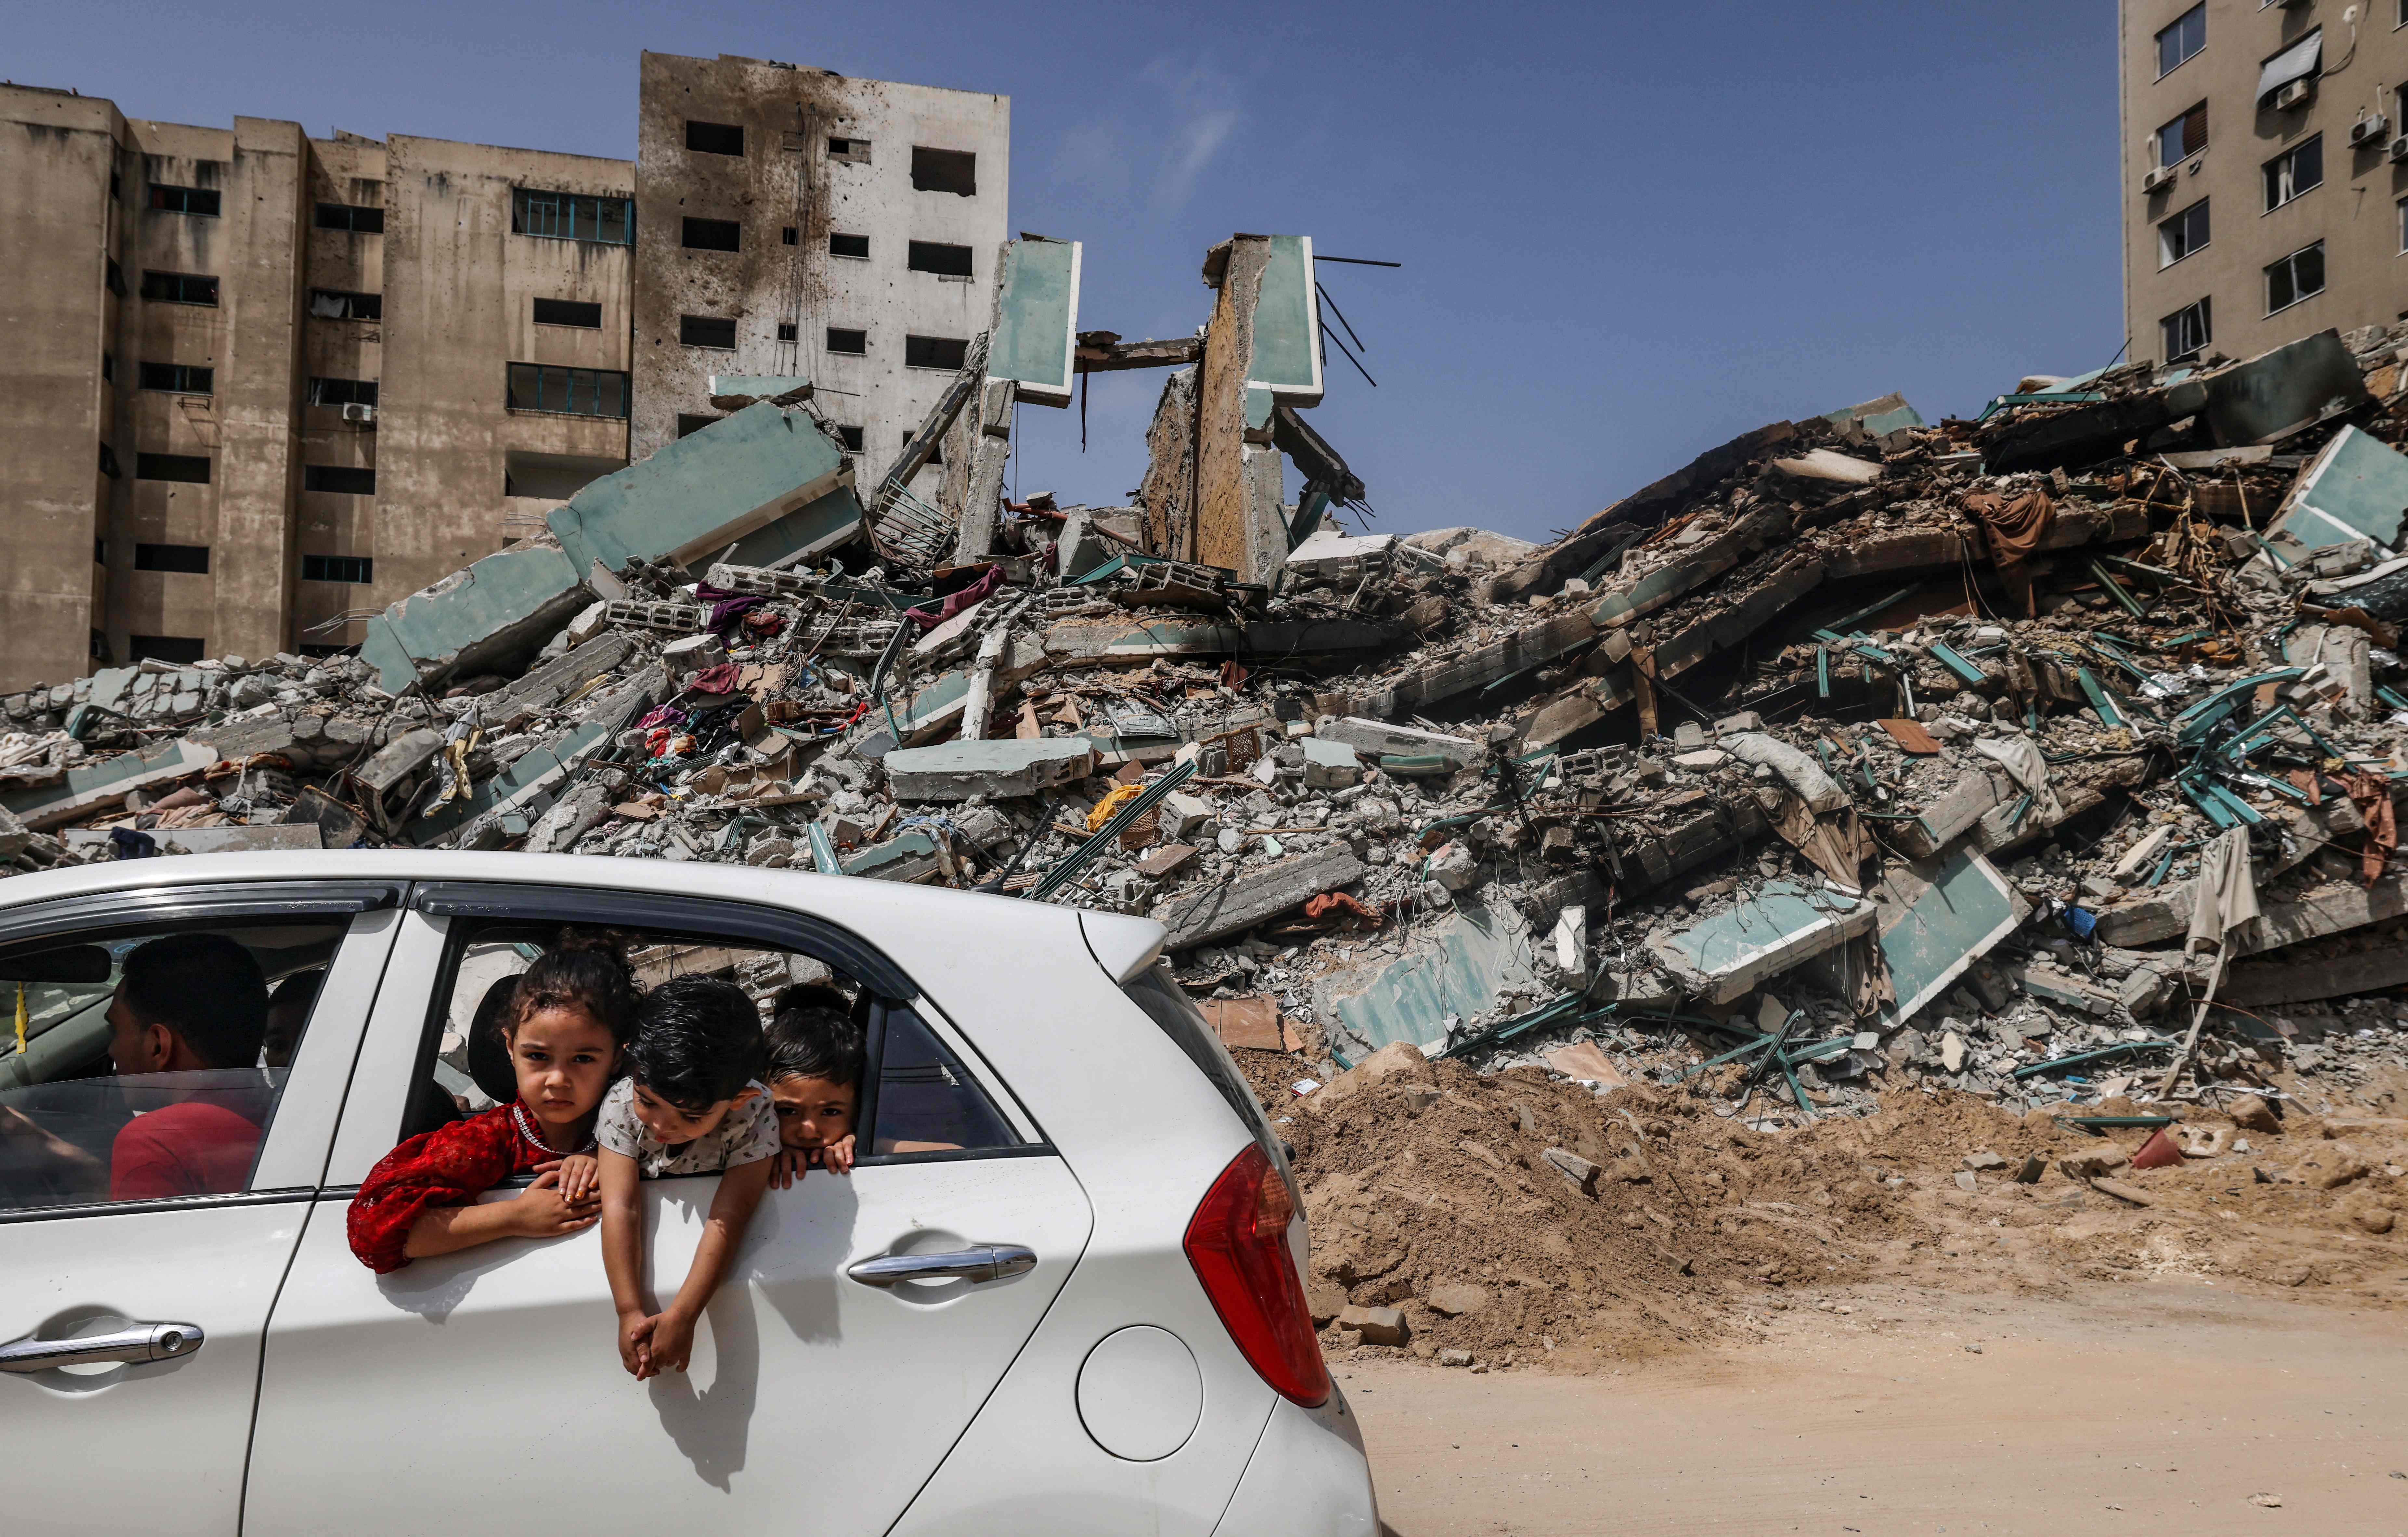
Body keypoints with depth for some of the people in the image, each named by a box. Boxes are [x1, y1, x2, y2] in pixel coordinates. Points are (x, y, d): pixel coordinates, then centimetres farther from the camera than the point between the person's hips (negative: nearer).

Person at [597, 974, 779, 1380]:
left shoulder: (754, 1115, -32)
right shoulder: (623, 1105, -28)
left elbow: (728, 1217, -34)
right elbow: (621, 1207, -32)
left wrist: (682, 1316, -40)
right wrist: (630, 1312, -39)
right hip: (647, 1237, 0)